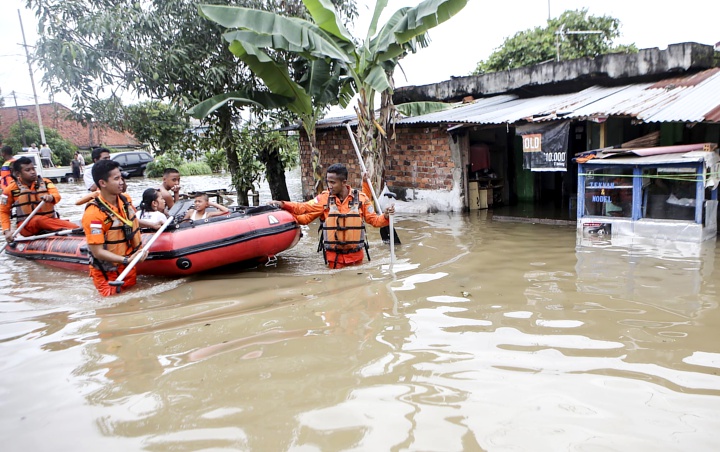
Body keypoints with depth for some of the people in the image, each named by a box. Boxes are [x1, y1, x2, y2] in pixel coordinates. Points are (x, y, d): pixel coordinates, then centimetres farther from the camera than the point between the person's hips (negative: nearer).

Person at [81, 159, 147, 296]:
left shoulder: (125, 200, -1)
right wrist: (127, 260, -32)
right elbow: (97, 252, -24)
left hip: (129, 269, 7)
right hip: (107, 275, -7)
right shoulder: (93, 214, -24)